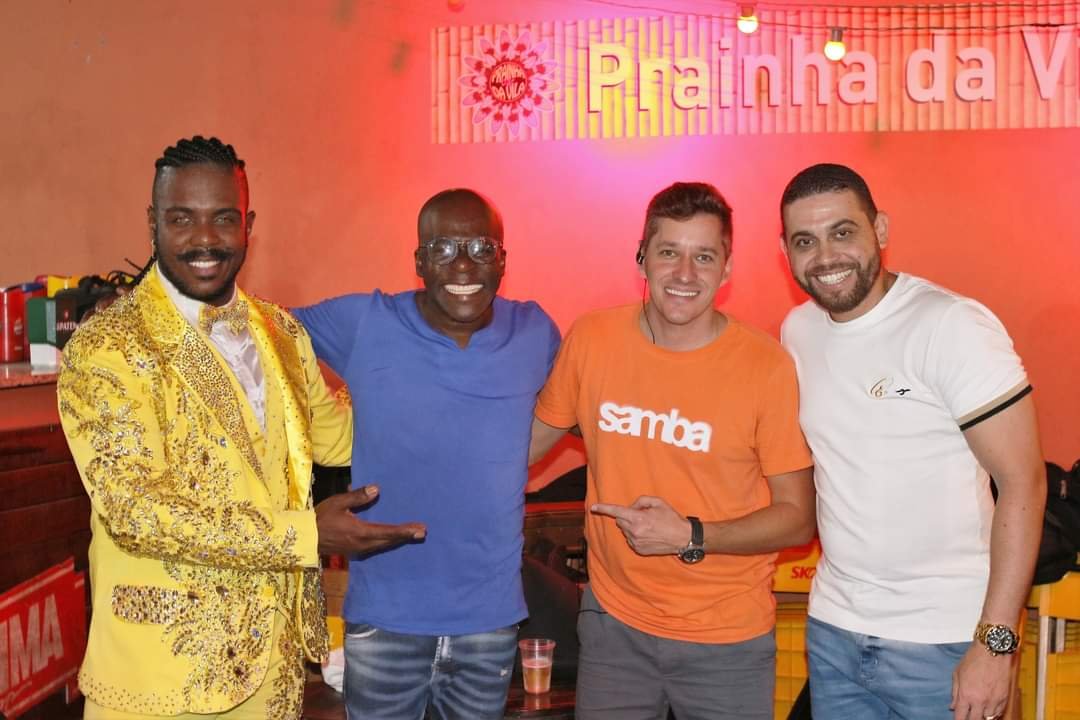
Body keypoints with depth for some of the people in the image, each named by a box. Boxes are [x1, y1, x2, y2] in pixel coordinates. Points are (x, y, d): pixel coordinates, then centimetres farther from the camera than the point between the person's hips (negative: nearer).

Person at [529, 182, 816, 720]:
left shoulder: (768, 367, -15)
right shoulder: (589, 340, -7)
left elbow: (797, 518, -9)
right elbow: (532, 438, 9)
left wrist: (692, 538, -21)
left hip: (729, 640, -2)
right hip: (613, 621, 3)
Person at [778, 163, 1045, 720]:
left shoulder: (954, 327, -15)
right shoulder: (797, 332, 2)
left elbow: (1023, 483, -16)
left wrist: (995, 643, -19)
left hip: (944, 640, -5)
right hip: (832, 627, 5)